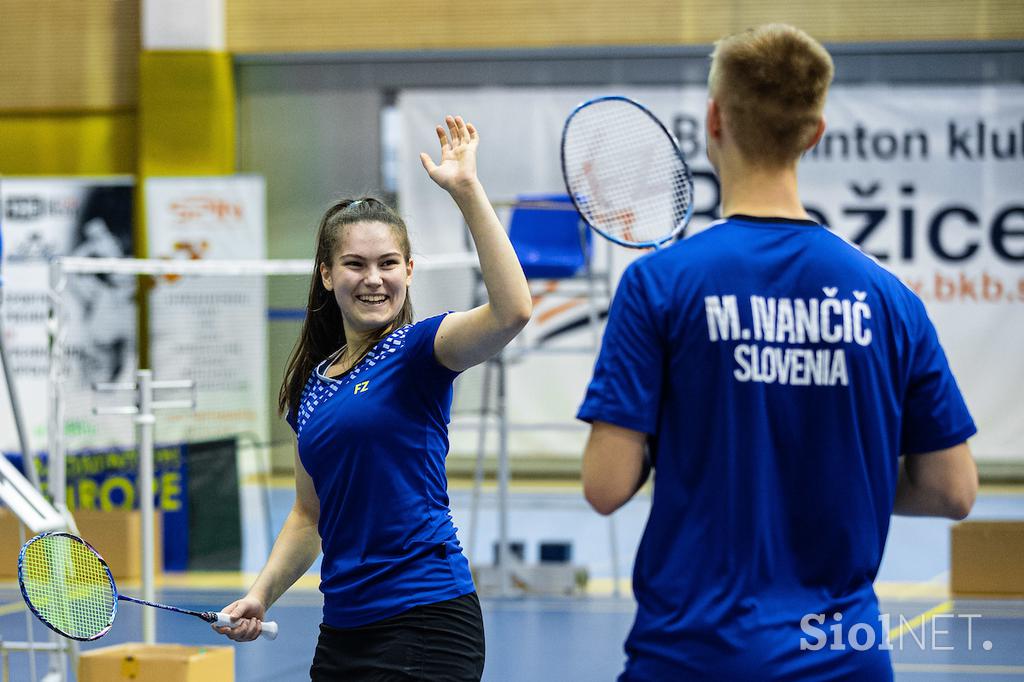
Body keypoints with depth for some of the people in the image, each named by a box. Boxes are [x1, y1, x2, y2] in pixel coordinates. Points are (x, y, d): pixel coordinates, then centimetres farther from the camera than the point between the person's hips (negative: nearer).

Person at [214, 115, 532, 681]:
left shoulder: (417, 350, -5)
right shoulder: (312, 385, 14)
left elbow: (511, 311, -26)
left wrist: (467, 190, -28)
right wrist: (261, 594, 8)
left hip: (424, 626, -7)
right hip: (344, 629, 7)